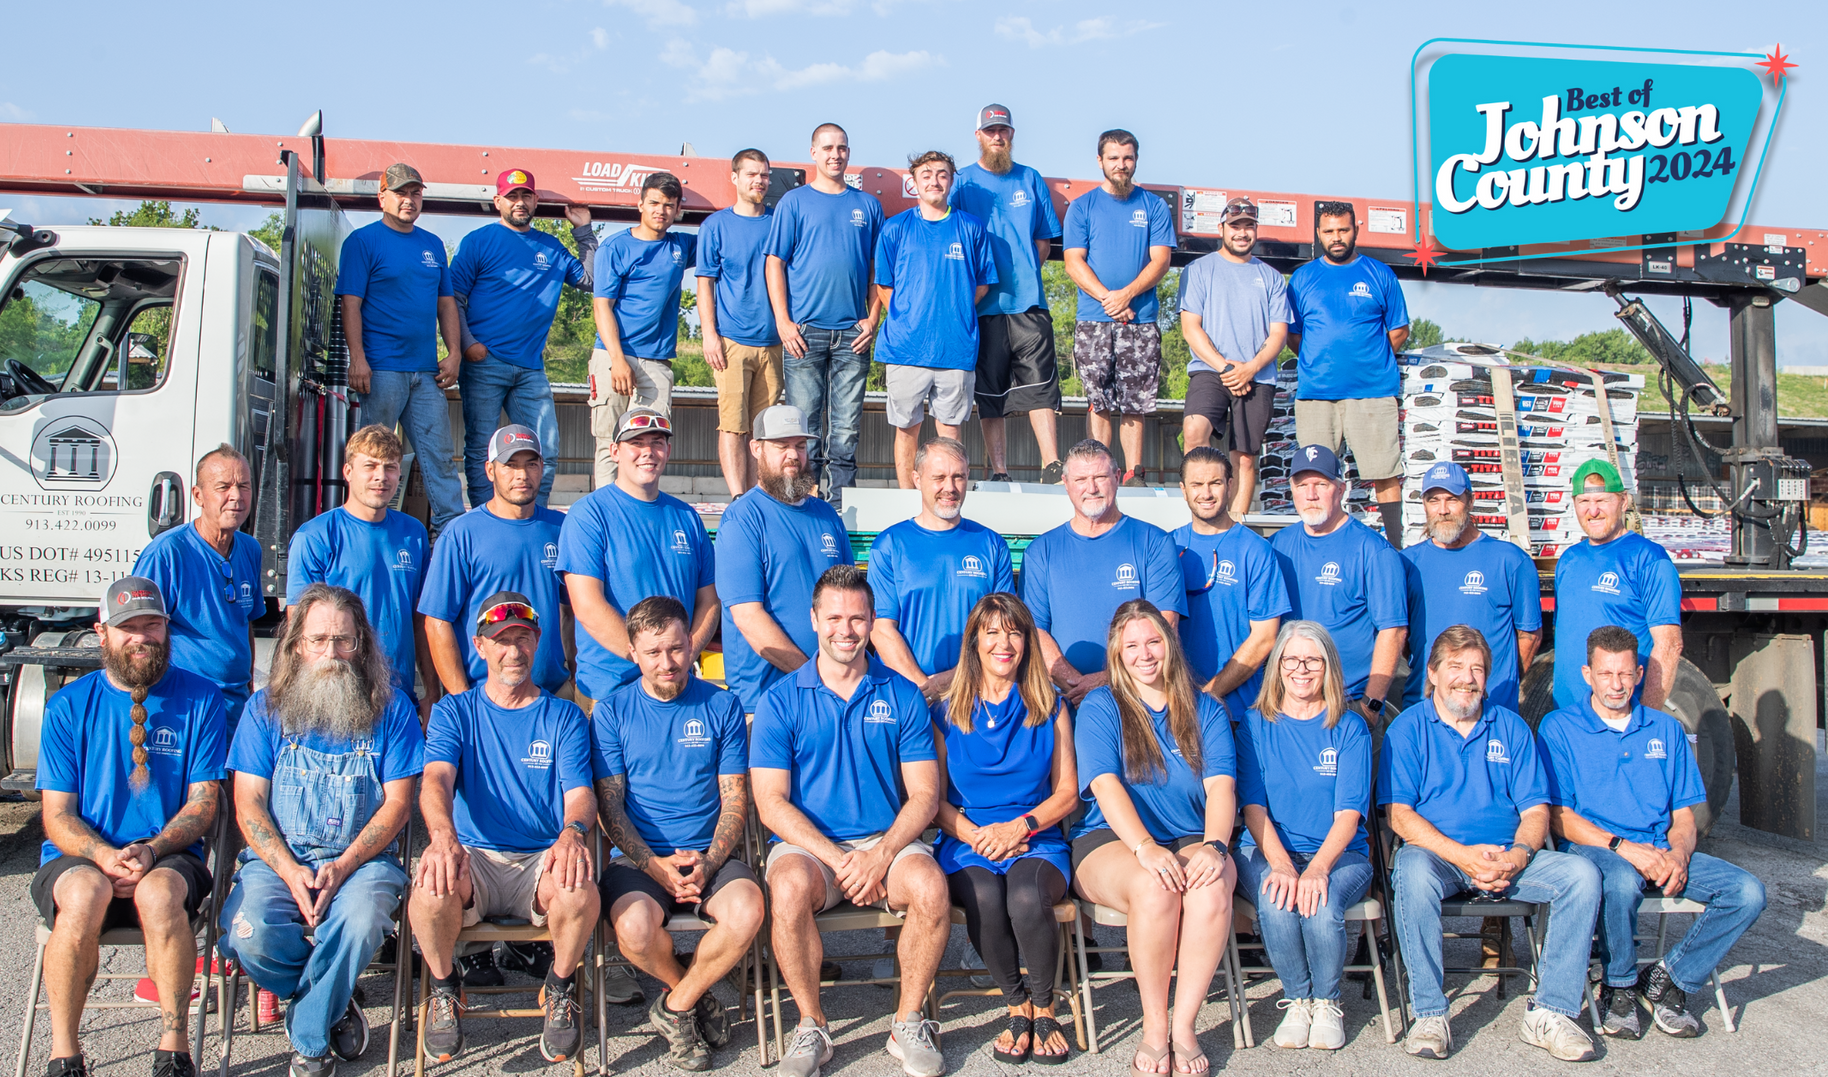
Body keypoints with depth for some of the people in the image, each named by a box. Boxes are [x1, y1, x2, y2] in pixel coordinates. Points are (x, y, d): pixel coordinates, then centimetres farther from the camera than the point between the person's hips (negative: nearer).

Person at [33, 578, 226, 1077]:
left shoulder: (200, 699, 3)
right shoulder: (68, 705, 5)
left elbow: (203, 803, 1)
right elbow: (57, 815, 2)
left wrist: (151, 852, -18)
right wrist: (105, 857, -19)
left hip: (170, 857, 0)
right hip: (78, 857, 1)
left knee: (158, 893, -35)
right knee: (84, 895, -34)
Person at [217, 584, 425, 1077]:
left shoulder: (391, 707, 5)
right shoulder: (265, 707, 8)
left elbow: (397, 802, 1)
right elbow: (248, 804, 3)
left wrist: (342, 866, -13)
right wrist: (291, 872, -13)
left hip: (362, 858, -1)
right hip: (277, 857, 2)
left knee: (361, 922, -33)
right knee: (250, 934, -28)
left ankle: (308, 1034, -6)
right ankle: (333, 1001, 3)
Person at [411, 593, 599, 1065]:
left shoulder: (565, 717, 11)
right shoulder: (454, 712, 11)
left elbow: (580, 791, -2)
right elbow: (436, 778, -8)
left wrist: (573, 830, -29)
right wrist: (443, 835, -32)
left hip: (543, 861, 0)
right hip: (472, 857, 1)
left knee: (580, 891, -34)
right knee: (432, 886, -34)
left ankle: (560, 990, -2)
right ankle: (444, 991, -2)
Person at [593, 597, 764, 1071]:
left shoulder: (722, 706, 6)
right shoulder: (613, 712, 5)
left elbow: (735, 801, 4)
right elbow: (610, 806, 1)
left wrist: (708, 863, -12)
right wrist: (655, 864, -13)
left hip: (710, 855, 1)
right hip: (640, 856, 0)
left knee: (747, 913, -29)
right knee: (636, 927, -32)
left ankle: (676, 1006, -1)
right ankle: (695, 993, 4)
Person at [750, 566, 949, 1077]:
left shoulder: (902, 696, 7)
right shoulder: (780, 701, 3)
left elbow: (924, 794, 3)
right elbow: (771, 802, -4)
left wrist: (882, 853, -16)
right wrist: (837, 858, -16)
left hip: (889, 840, 1)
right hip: (808, 843, -1)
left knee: (930, 887, -29)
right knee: (789, 890, -33)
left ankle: (910, 1022, -5)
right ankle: (811, 1025, -9)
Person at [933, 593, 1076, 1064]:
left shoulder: (1049, 707, 11)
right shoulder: (947, 712, 9)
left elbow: (1067, 792, 9)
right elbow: (935, 800, 6)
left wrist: (1021, 826, -10)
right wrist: (975, 834, -13)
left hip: (1037, 840, 0)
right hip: (967, 841, 0)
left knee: (1027, 898, -34)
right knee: (984, 897, -34)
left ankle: (1043, 1007, -5)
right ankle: (1017, 1007, -7)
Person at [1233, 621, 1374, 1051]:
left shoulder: (1349, 728, 3)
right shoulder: (1256, 724, 6)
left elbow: (1349, 813, -6)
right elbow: (1254, 807, -2)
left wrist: (1317, 869, -24)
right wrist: (1281, 866, -21)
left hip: (1340, 854, 0)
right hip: (1268, 852, 1)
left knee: (1321, 905, -32)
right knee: (1276, 901, -32)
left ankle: (1327, 1003, -2)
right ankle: (1297, 1000, -5)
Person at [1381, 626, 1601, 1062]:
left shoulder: (1510, 727, 14)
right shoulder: (1408, 728, 4)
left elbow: (1535, 810, 8)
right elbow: (1399, 815, -5)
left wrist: (1517, 856, -14)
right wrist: (1461, 855, -19)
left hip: (1507, 858, 3)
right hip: (1436, 853, -3)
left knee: (1582, 875, -20)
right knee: (1414, 872, -36)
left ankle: (1550, 1012, -13)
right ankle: (1429, 1016, -26)